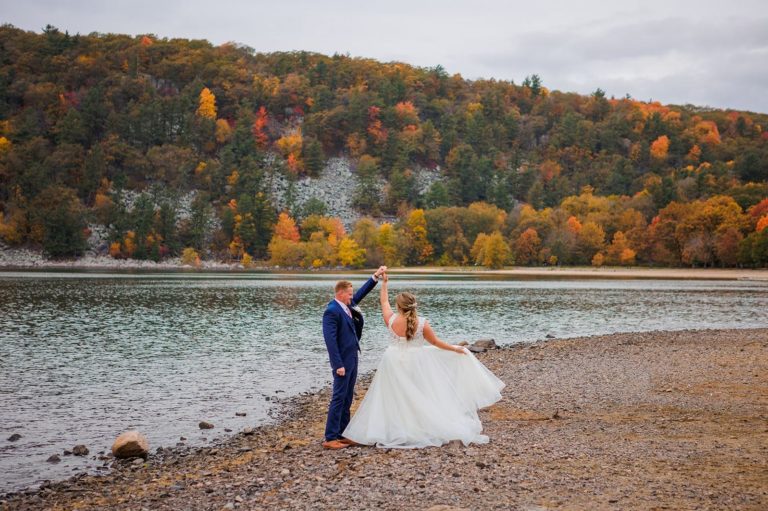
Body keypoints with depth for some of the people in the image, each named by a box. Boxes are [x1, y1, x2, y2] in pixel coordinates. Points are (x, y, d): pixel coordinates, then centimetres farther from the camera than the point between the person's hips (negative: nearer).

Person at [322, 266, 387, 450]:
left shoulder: (347, 305, 8)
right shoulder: (332, 311, -16)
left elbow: (362, 293, 23)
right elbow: (330, 340, -20)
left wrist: (376, 276, 15)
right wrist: (338, 365, -23)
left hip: (352, 358, 9)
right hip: (343, 361, -9)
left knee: (347, 399, 12)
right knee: (338, 398, -8)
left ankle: (342, 434, 18)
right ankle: (330, 438, -5)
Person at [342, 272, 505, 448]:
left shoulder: (391, 320, -11)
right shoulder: (422, 323, -13)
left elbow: (384, 301, 6)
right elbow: (436, 342, -3)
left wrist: (384, 283, 18)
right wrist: (456, 349, 10)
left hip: (394, 363, 0)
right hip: (415, 363, 0)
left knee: (393, 398, 8)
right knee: (420, 396, 10)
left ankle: (393, 432, 11)